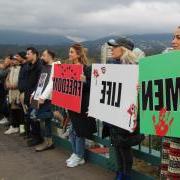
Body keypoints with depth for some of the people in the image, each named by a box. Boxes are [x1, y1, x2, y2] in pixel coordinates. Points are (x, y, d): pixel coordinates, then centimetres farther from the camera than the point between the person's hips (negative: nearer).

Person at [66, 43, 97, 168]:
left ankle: (80, 156, 14)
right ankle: (75, 153, 26)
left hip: (82, 105, -8)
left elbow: (91, 86, -17)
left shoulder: (86, 69, -13)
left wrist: (85, 81, -35)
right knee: (73, 130, 13)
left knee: (79, 130, 2)